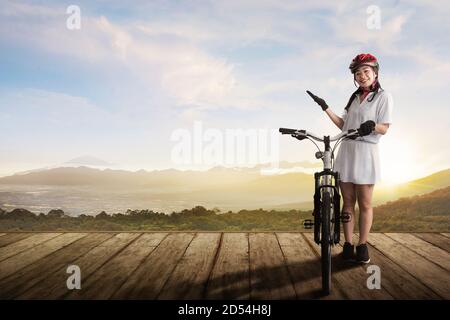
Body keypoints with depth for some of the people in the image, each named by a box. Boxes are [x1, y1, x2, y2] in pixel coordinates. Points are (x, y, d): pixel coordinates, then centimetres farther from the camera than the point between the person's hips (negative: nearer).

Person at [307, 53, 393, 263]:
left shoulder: (383, 97, 0)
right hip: (346, 152, 5)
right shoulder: (354, 97, 18)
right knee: (348, 201, 5)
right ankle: (348, 245, 11)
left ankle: (362, 246, 10)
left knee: (365, 204, 0)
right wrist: (325, 108, 8)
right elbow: (343, 125, 14)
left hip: (366, 153, -5)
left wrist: (372, 125, -27)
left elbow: (384, 128, -6)